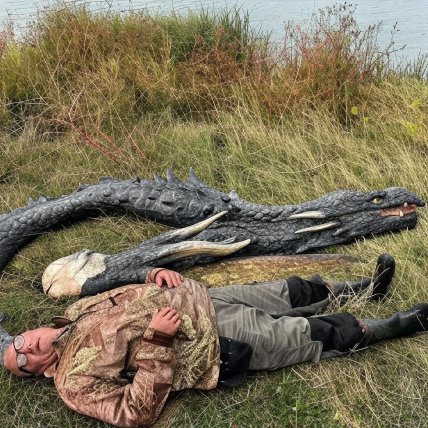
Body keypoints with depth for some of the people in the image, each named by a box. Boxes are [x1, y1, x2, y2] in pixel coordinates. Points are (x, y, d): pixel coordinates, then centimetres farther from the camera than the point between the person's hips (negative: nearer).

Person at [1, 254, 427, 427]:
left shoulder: (75, 313, 10)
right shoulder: (75, 380, -10)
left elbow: (138, 293, 17)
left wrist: (160, 274, -6)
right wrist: (156, 343, -29)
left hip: (201, 299, 7)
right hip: (217, 343, -7)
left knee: (291, 290, 12)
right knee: (318, 334, -3)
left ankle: (363, 288, 35)